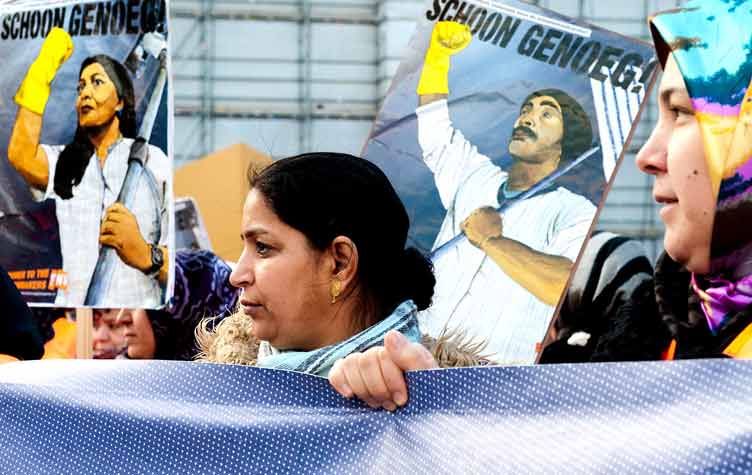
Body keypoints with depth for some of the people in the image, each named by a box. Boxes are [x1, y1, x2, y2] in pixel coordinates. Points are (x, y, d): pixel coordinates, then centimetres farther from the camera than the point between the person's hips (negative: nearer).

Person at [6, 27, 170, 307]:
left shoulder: (154, 162, 7)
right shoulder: (61, 161, 17)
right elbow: (21, 156, -4)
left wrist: (145, 255, -18)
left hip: (138, 305, -2)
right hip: (70, 302, 2)